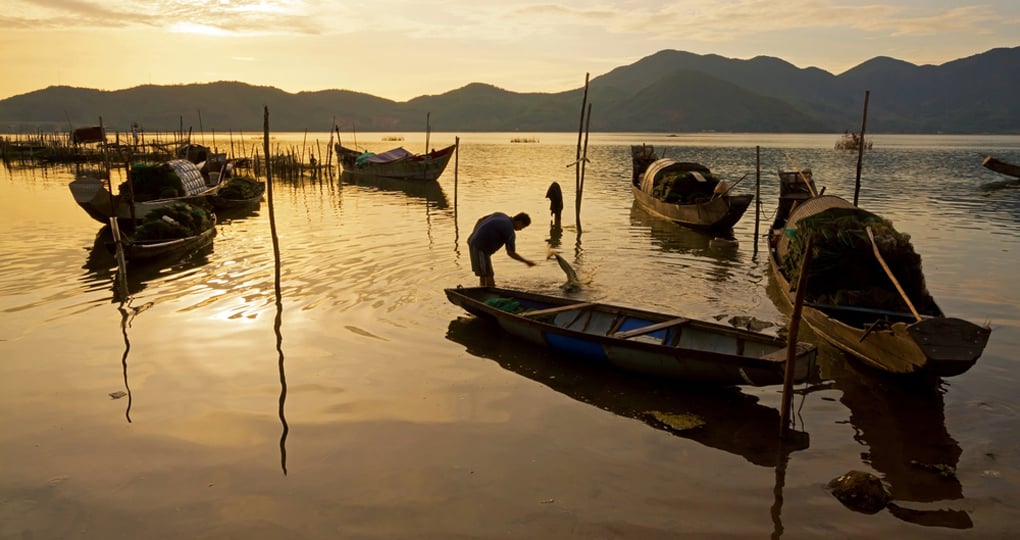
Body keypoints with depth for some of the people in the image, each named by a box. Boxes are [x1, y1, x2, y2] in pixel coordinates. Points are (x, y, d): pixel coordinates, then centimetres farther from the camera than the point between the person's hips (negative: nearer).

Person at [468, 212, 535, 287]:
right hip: (480, 247, -9)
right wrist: (526, 261, -1)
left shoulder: (500, 215, 9)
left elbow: (480, 220, 13)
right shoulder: (510, 231, -13)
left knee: (483, 276, 17)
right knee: (488, 277, -6)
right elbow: (511, 253, -12)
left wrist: (472, 237, 18)